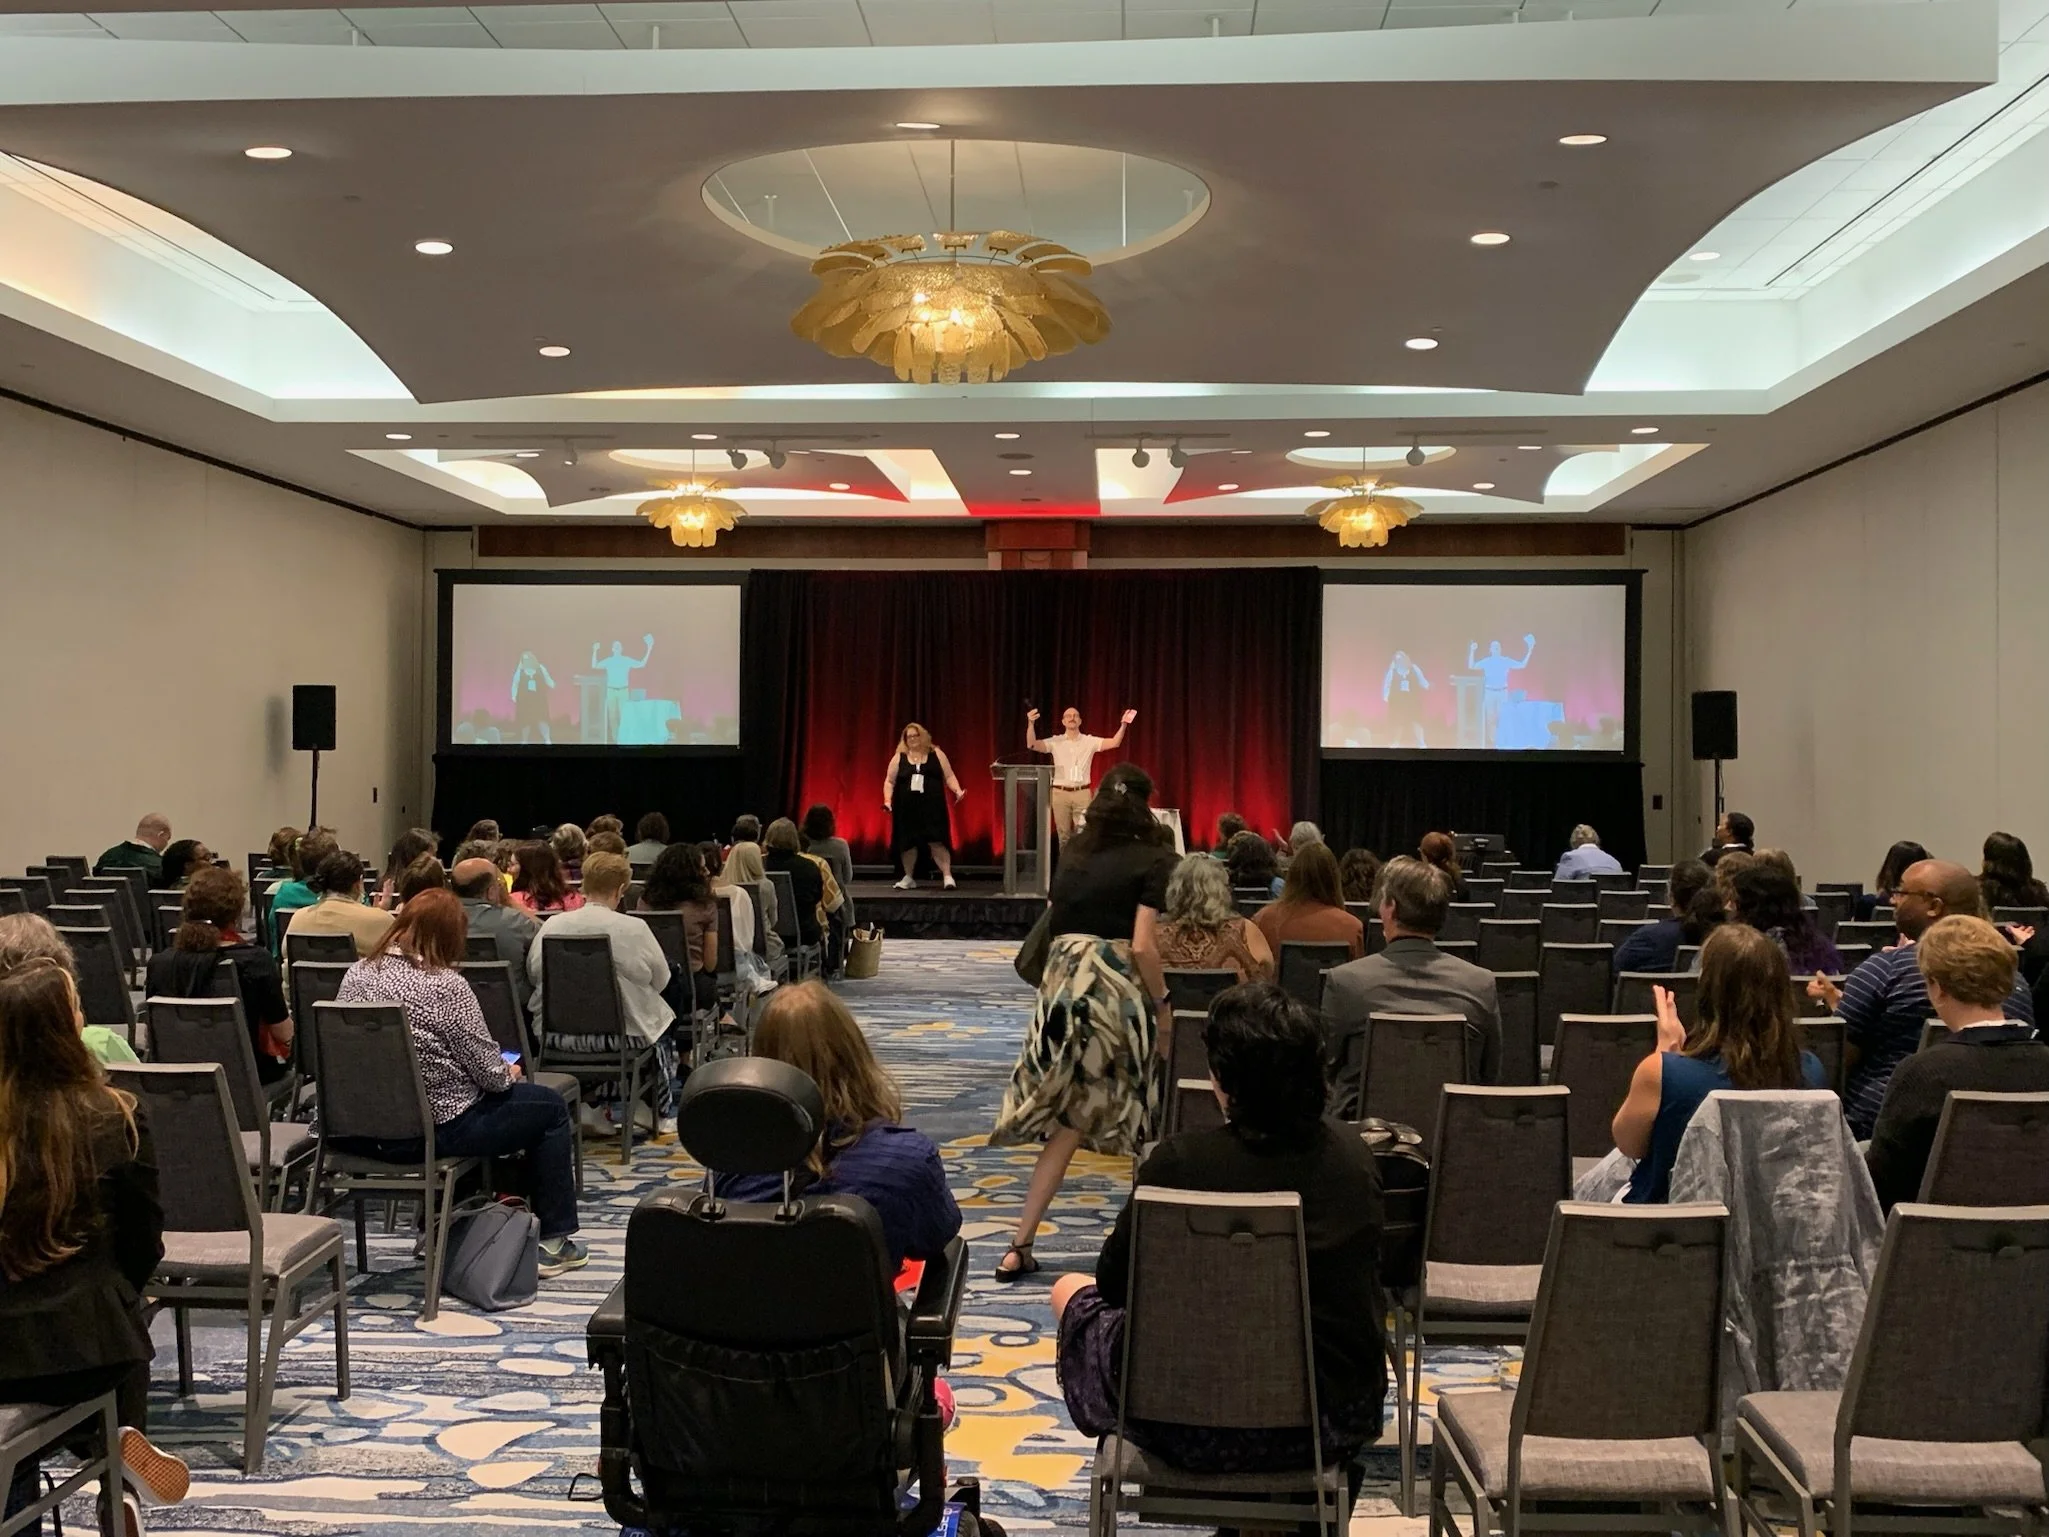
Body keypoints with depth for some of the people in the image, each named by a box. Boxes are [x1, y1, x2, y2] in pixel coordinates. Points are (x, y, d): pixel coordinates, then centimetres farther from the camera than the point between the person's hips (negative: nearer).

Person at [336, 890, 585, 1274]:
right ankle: (552, 1242, 17)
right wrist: (511, 1073, 10)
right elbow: (490, 1074, -13)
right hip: (438, 1128, -7)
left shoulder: (357, 973, 1)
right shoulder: (446, 986, -18)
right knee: (550, 1107, 13)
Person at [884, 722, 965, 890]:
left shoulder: (936, 754, 6)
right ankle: (908, 877, 19)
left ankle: (947, 876, -8)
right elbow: (890, 781, 8)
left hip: (932, 807, -2)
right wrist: (887, 800, -6)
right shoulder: (899, 758, 7)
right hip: (907, 808, 2)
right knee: (907, 843, 6)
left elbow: (949, 776, 6)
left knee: (936, 841, -10)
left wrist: (958, 791, -11)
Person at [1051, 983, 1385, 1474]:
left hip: (1205, 1433, -4)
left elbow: (1115, 1283, -4)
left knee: (1071, 1291, 21)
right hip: (1340, 1425, 5)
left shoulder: (1179, 1162, -17)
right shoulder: (1353, 1153, -2)